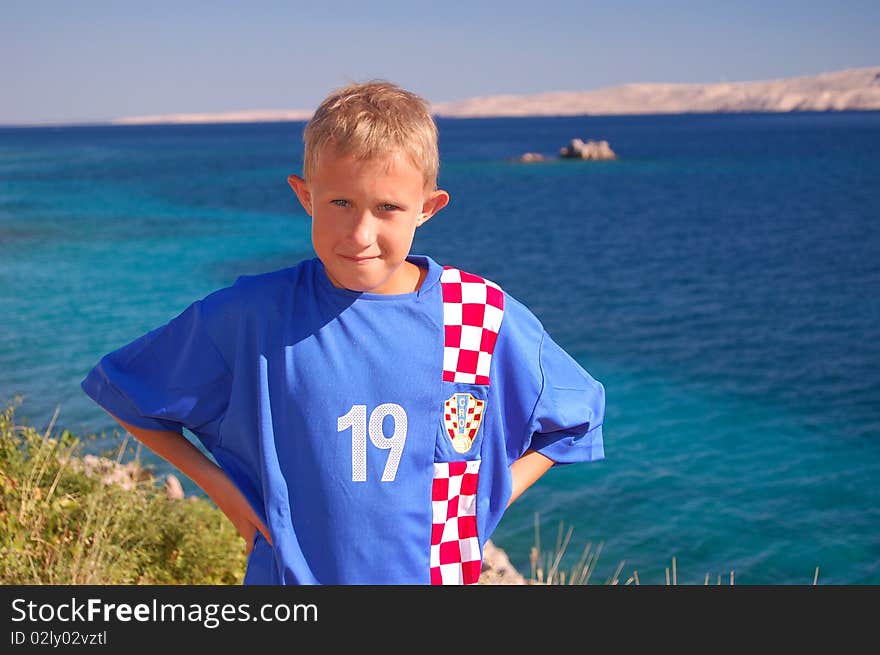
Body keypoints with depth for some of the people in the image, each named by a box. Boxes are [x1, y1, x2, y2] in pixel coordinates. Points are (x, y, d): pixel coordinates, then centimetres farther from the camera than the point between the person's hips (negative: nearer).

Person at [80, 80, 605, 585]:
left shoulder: (484, 318, -10)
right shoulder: (252, 314, -11)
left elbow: (575, 416, 7)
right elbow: (126, 390, 4)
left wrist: (489, 500, -4)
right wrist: (219, 486, -4)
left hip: (435, 571, 1)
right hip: (289, 572, 0)